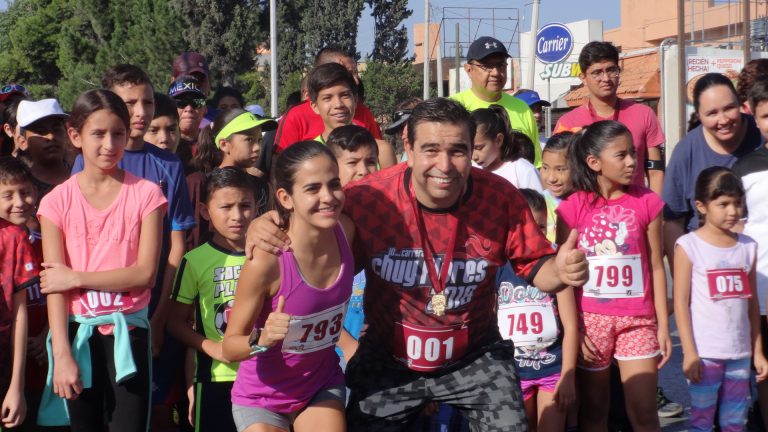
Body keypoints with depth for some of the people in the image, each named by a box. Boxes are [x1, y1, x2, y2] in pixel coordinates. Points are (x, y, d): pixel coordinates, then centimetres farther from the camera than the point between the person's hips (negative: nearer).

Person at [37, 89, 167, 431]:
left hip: (128, 331, -1)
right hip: (78, 333, 1)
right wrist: (62, 355, -15)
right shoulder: (58, 202, -1)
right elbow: (54, 285, -7)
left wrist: (75, 278, -13)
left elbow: (145, 273, -9)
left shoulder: (146, 194, -3)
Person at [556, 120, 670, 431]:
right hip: (590, 320, 0)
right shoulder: (573, 207, -4)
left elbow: (656, 268, 3)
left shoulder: (647, 203, 0)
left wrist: (663, 326, 1)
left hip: (638, 321, 1)